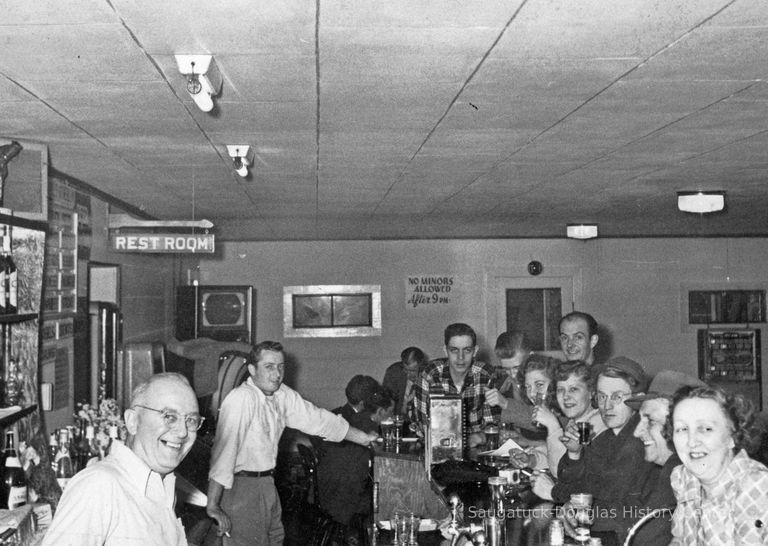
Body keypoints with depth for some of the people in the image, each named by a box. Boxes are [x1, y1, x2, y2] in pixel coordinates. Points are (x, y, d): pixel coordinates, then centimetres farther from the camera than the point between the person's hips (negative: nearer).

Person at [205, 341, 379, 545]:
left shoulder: (283, 395, 2)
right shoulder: (241, 399, -23)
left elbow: (316, 418, 12)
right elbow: (224, 449, -27)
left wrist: (363, 437, 15)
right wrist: (212, 505, -29)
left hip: (267, 483, 8)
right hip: (242, 487, -8)